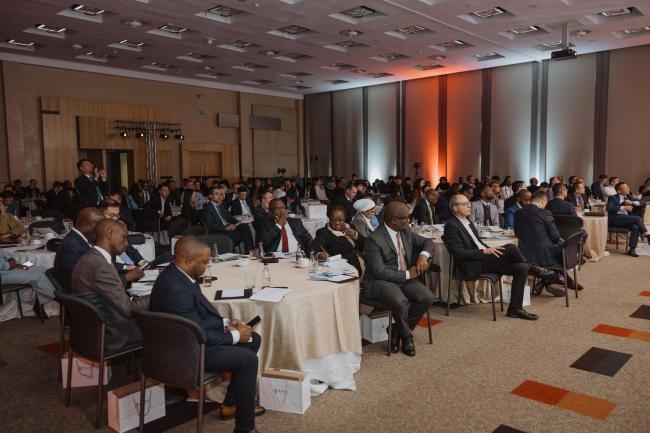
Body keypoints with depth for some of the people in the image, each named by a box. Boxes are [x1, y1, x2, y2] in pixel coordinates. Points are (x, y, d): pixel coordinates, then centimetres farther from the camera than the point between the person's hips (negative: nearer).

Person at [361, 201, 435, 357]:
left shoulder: (406, 232, 5)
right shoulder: (374, 239, -18)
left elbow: (427, 242, 15)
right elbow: (379, 271, -22)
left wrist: (423, 256, -8)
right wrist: (407, 274, -18)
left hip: (405, 278, 7)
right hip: (380, 281, -7)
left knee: (427, 298, -17)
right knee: (401, 302, -34)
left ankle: (396, 331, 1)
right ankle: (407, 336, -2)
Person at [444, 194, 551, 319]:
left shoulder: (469, 223, 21)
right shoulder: (451, 225, -9)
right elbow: (458, 253, -17)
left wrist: (490, 250, 5)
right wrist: (484, 251, -20)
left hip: (484, 260, 9)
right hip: (472, 266, -9)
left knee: (521, 268, -9)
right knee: (510, 248, -23)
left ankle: (515, 308, -3)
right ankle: (533, 269, 5)